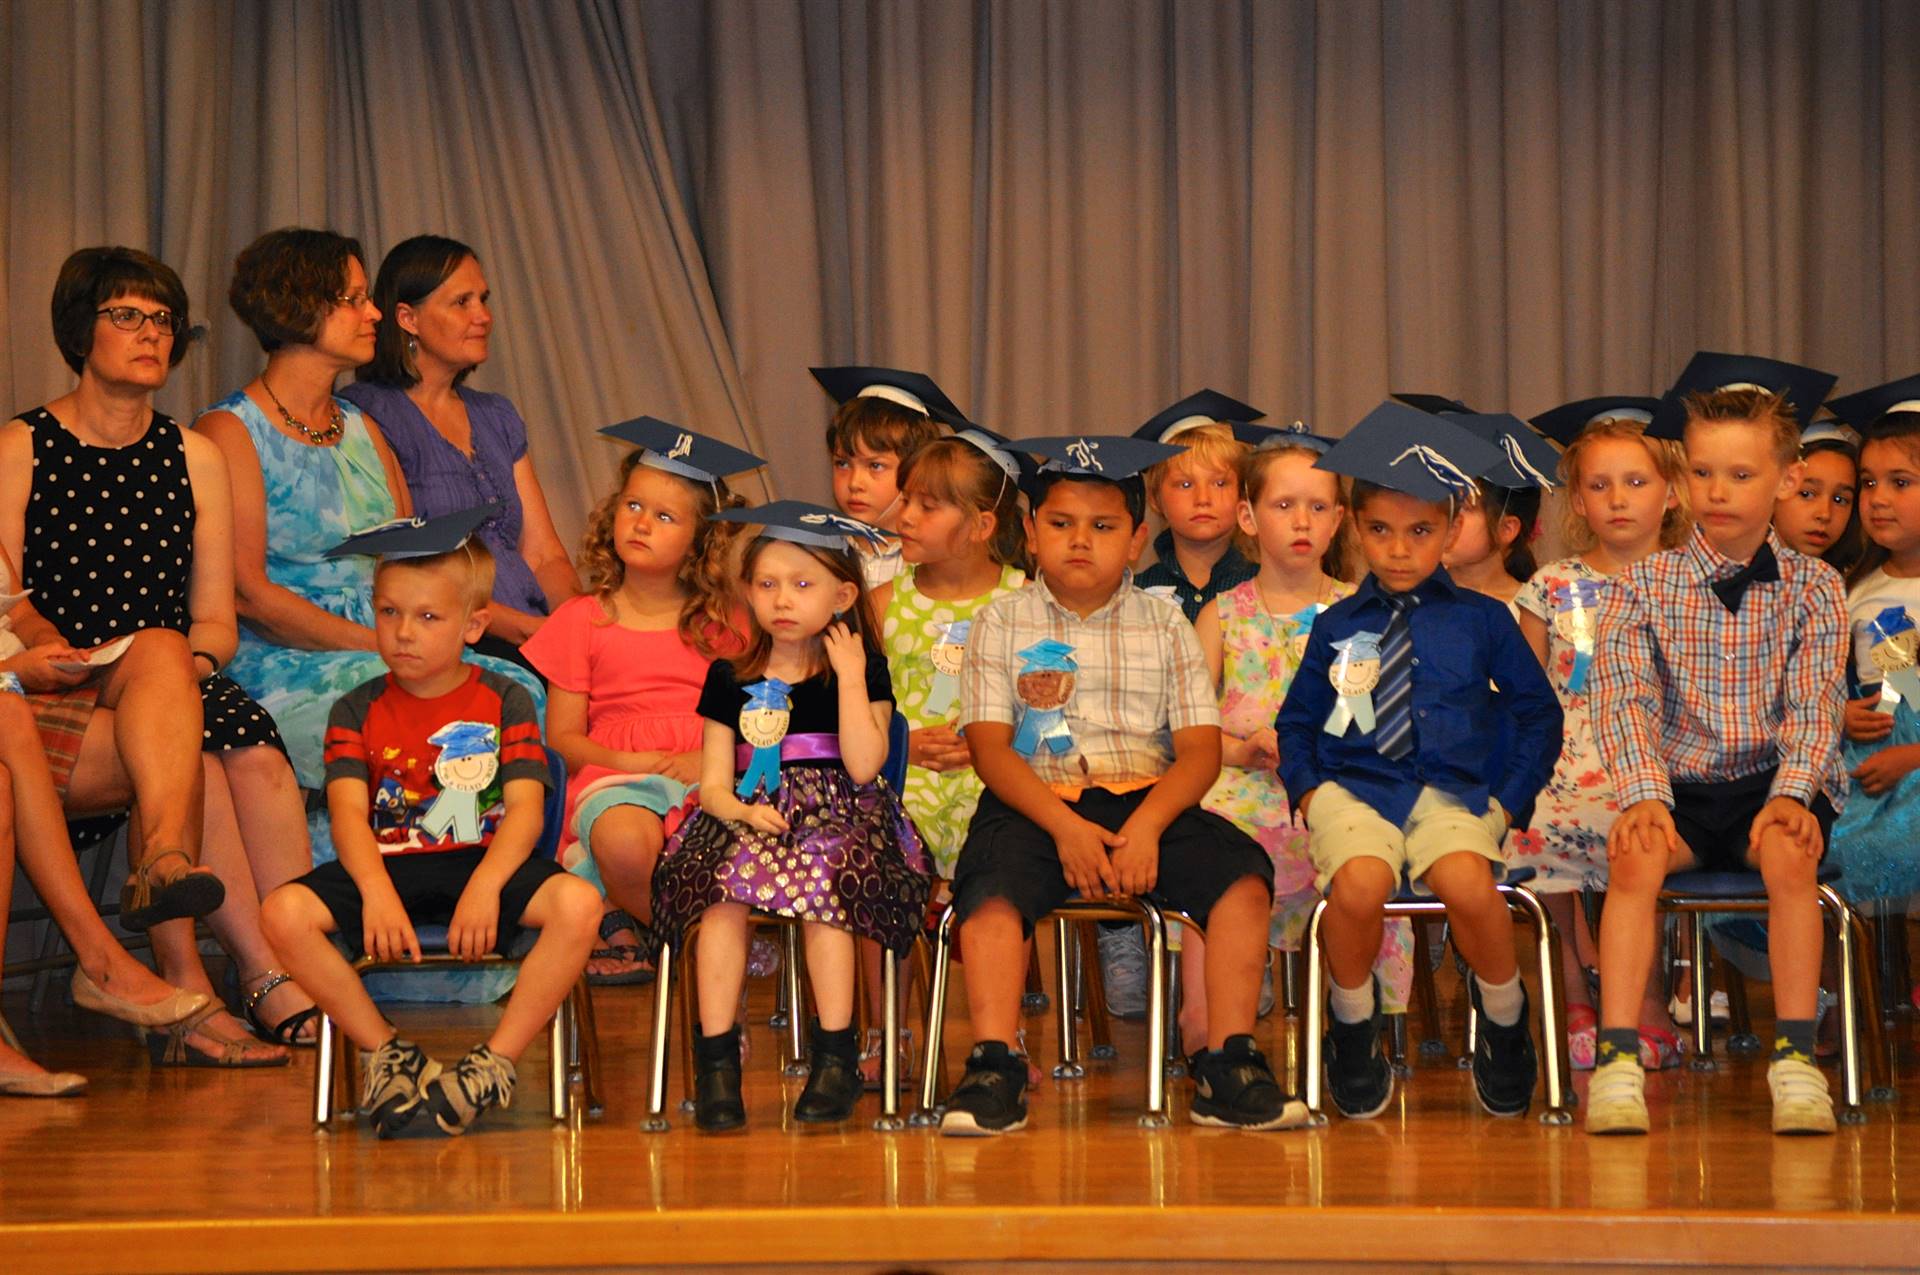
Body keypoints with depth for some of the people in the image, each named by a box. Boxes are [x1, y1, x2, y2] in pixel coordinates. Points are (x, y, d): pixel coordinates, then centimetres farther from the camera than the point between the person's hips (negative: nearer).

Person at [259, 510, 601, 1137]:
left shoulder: (506, 701, 7)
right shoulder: (358, 710, 10)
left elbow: (525, 808, -4)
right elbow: (349, 812, -5)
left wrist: (485, 886, -24)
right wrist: (377, 893, -25)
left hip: (484, 863, -1)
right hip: (387, 867, 1)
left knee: (578, 904, -31)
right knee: (285, 911, -26)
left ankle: (496, 1061, -19)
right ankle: (388, 1053, -13)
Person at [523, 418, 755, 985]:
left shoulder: (722, 622, 15)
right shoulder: (581, 620, 11)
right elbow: (562, 737, 7)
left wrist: (710, 756, -9)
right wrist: (629, 759, -10)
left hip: (707, 779, 2)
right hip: (615, 777, -1)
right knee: (626, 843, -40)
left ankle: (617, 915, -7)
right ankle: (635, 923, -4)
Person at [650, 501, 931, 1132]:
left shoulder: (863, 671, 8)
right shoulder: (730, 680, 14)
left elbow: (863, 766, -8)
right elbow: (714, 783, 8)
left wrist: (851, 678, -8)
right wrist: (743, 813, -14)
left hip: (840, 819, -2)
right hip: (749, 817, 2)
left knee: (823, 884, -35)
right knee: (722, 894, -31)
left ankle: (835, 1056, -26)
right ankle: (716, 1059, -28)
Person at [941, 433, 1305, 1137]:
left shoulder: (1165, 625, 13)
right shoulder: (1002, 624, 10)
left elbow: (1200, 749, 3)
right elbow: (990, 746, -1)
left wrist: (1147, 825, -16)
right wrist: (1066, 827, -17)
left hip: (1150, 800, 2)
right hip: (1035, 801, -1)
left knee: (1243, 875, -24)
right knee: (991, 891, -33)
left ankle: (1227, 1066, -20)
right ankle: (993, 1068, -29)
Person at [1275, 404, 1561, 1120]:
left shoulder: (1481, 622, 11)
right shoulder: (1337, 627, 14)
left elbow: (1538, 713, 15)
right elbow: (1296, 723, 20)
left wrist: (1505, 799, 2)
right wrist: (1308, 789, 1)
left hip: (1450, 791, -1)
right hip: (1352, 786, 1)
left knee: (1470, 884, -35)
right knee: (1359, 883, -35)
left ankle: (1504, 1022, -5)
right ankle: (1353, 1028, -7)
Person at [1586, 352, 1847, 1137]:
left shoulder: (1812, 589, 4)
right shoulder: (1645, 586, 4)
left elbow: (1813, 706, -7)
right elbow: (1623, 699, -8)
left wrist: (1790, 794, -25)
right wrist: (1645, 795, -25)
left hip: (1775, 782, 0)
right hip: (1681, 783, 1)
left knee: (1788, 855, -33)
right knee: (1634, 858, -30)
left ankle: (1795, 1057, -25)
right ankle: (1618, 1058, -29)